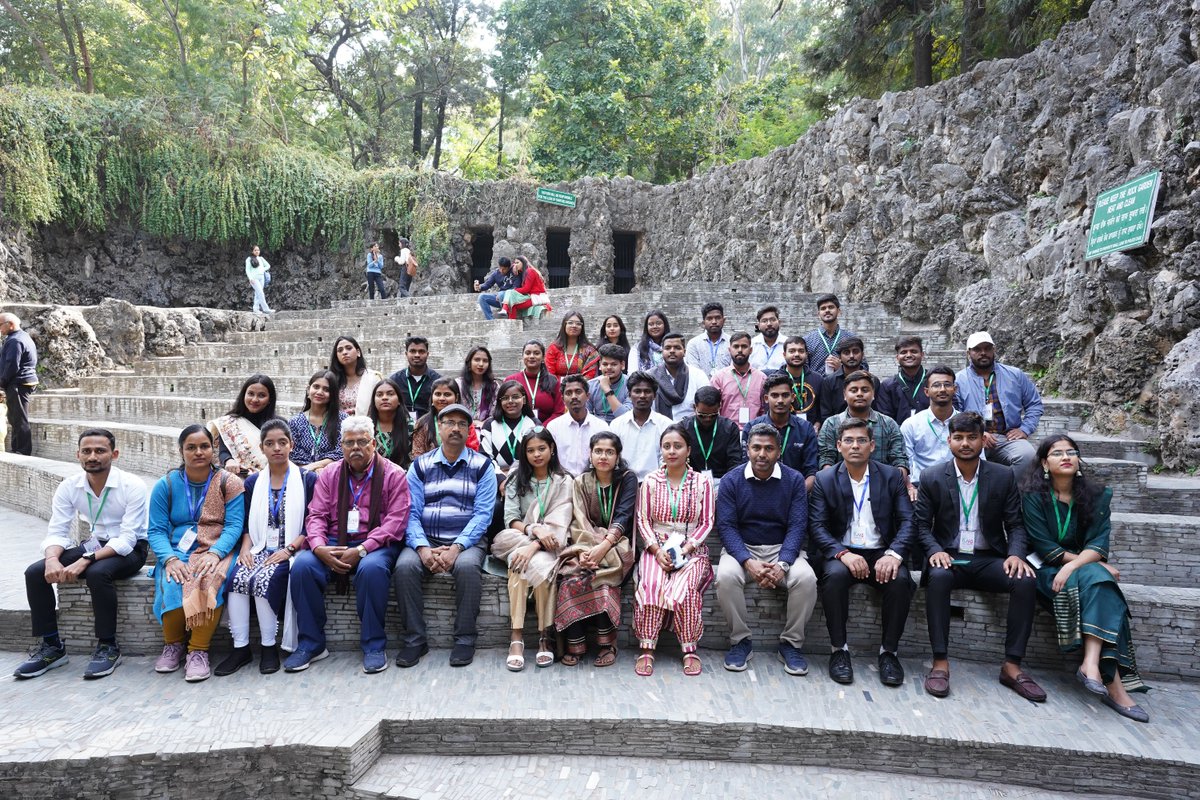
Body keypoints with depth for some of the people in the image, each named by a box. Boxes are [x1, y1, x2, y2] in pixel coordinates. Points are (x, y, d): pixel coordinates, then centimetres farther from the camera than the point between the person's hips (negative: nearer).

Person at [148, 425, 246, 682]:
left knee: (208, 582, -34)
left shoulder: (229, 482, 2)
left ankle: (199, 650, -19)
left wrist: (215, 553, -23)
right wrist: (169, 559, -17)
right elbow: (156, 530, 1)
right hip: (177, 551, 2)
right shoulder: (166, 485, 7)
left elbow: (234, 525, -5)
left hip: (217, 551, -2)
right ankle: (173, 644, -2)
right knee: (172, 584, -30)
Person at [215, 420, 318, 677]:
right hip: (259, 549, 4)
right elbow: (247, 523, 15)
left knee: (264, 579, -31)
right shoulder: (253, 482, 17)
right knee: (236, 577, -26)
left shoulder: (308, 479, 4)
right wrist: (246, 548, -4)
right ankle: (240, 648, -17)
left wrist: (289, 549, -14)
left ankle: (269, 647, -15)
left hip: (291, 551, -4)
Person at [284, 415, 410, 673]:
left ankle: (374, 645, -18)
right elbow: (316, 515, 7)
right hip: (333, 543, 4)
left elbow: (395, 521, -7)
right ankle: (310, 643, -9)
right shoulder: (329, 474, 14)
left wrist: (361, 550, -19)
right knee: (302, 565, -25)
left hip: (374, 544, -3)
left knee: (372, 568, -36)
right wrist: (319, 547, -15)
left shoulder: (393, 475, 2)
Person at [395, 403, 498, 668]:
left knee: (467, 566, -33)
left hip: (466, 541, -2)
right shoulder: (420, 466, 10)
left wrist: (456, 548, -19)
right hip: (425, 540, 2)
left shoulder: (482, 466, 5)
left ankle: (465, 639, -16)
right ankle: (414, 640, -12)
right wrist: (422, 548, -17)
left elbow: (483, 514, -4)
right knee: (404, 566, -27)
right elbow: (411, 512, 2)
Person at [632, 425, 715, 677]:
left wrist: (684, 549, -11)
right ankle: (646, 649, -19)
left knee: (682, 588, -29)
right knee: (650, 586, -28)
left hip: (691, 550, -1)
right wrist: (658, 550, -11)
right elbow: (643, 520, 3)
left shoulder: (701, 482, 4)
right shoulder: (650, 481, 6)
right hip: (657, 548, 1)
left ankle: (690, 649, -14)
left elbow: (706, 522, 2)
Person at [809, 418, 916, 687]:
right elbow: (818, 527, -4)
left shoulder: (892, 476, 6)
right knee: (835, 574, -33)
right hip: (841, 552, -1)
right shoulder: (824, 480, 3)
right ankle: (839, 649, -17)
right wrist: (843, 554, -23)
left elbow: (907, 522, -1)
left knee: (900, 579, -29)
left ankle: (889, 651, -10)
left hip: (881, 554, 1)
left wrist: (893, 554, -20)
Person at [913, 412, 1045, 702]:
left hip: (989, 559, 2)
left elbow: (1015, 524, 5)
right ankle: (940, 663, -30)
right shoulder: (932, 477, 1)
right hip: (948, 557, -2)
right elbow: (921, 524, 1)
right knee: (938, 577, -36)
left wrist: (1016, 554, -15)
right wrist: (935, 551, -18)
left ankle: (1012, 666, -18)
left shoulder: (1003, 477, 5)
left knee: (1026, 580, -28)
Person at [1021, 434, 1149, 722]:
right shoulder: (1033, 496, -6)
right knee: (1095, 576, -31)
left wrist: (1073, 565, -28)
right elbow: (1044, 547, -11)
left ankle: (1091, 663, -40)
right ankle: (1113, 683, -38)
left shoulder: (1097, 496, 3)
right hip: (1046, 570, -3)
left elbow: (1098, 544, -9)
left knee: (1096, 579, -31)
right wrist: (1098, 564, -13)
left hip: (1085, 569, 3)